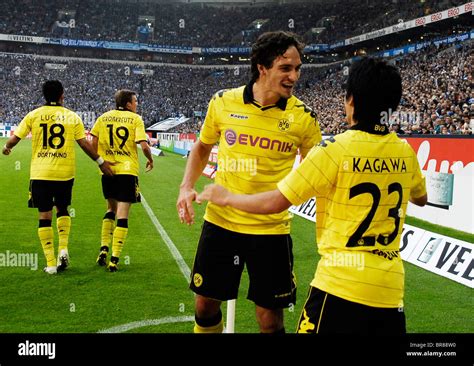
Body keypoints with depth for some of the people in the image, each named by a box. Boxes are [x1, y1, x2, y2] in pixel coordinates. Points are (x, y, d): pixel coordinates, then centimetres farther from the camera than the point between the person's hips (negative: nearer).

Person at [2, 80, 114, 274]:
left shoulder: (33, 115, 1)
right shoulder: (72, 117, 1)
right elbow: (84, 144, -2)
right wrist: (101, 162, 8)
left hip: (40, 173, -1)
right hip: (65, 173, 1)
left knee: (45, 216, 5)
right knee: (62, 210, 22)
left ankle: (51, 263, 6)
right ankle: (63, 249, 6)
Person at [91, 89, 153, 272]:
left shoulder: (104, 117, 7)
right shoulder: (135, 119, -4)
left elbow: (93, 143, 3)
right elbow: (144, 145, -12)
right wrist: (150, 159, 6)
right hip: (127, 170, -4)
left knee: (111, 209, 22)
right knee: (123, 214, 0)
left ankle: (104, 249, 14)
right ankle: (114, 259, -1)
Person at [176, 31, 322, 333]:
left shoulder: (303, 117, -8)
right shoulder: (223, 102, -5)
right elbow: (202, 147, 12)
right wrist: (187, 187, -2)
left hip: (271, 229, -1)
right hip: (220, 221, 2)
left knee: (270, 320, 5)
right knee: (205, 304, 14)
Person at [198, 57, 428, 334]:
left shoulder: (335, 150, -13)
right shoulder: (405, 152, 3)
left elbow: (275, 203, -11)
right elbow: (421, 199, 24)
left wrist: (226, 197, 5)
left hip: (342, 284, -5)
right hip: (391, 289, 5)